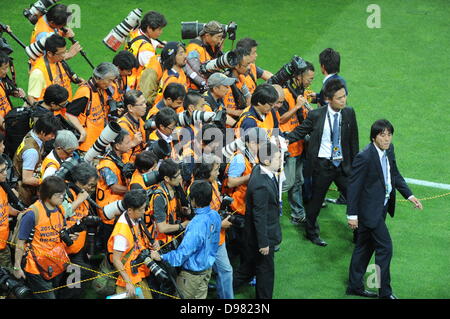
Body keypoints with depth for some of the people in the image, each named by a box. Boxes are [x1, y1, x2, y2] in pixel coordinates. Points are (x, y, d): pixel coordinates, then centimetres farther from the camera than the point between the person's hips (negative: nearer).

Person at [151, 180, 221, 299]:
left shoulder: (197, 224, -32)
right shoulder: (215, 216, -6)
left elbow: (183, 252, -27)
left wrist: (161, 257, -16)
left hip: (192, 275, -8)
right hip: (207, 268, 8)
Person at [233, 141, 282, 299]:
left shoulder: (258, 169, -4)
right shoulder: (261, 185, -34)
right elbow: (259, 216, -28)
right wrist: (264, 243, -21)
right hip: (262, 234, -9)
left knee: (251, 265, 26)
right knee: (265, 271, 11)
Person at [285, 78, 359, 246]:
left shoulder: (349, 113, -1)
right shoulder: (316, 115, -10)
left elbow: (353, 141, 6)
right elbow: (299, 132, -1)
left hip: (343, 166, 3)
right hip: (322, 165, -3)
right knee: (316, 200, 11)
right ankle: (312, 233, 33)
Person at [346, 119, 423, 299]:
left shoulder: (389, 150, 1)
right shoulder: (364, 157, -23)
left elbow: (395, 175, 16)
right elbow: (353, 186, -18)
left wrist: (409, 196, 7)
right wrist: (352, 215, -16)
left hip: (383, 206, 8)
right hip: (370, 208, -8)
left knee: (365, 247, 17)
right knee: (385, 247, -5)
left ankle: (355, 286, 29)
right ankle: (385, 292, 7)